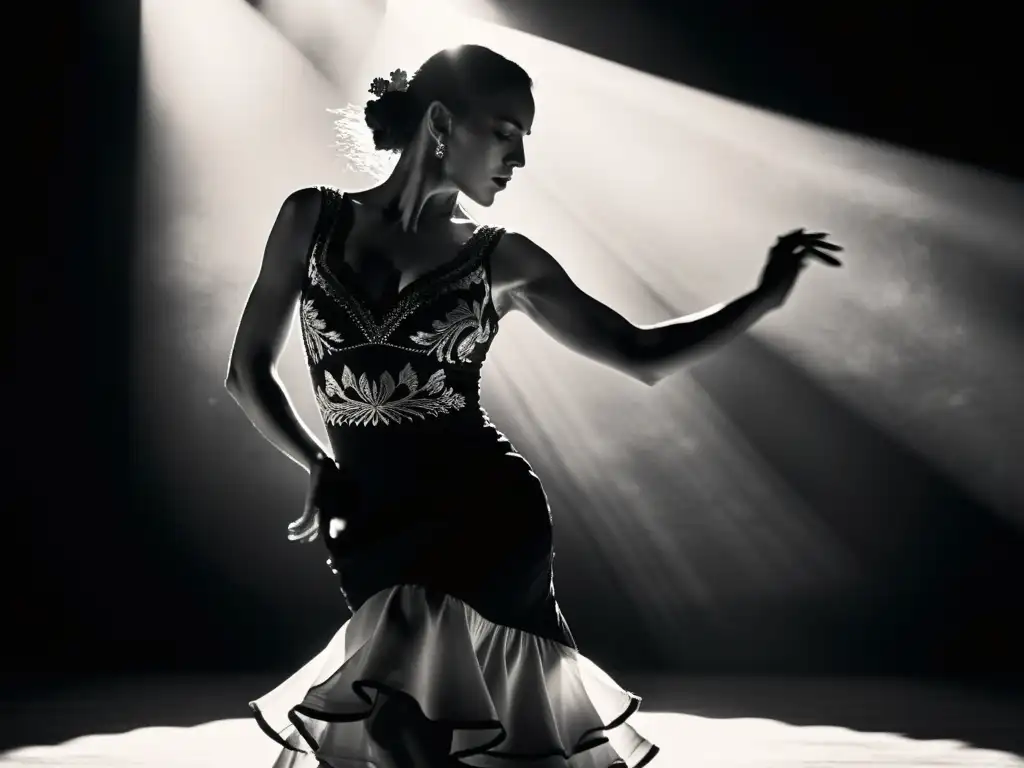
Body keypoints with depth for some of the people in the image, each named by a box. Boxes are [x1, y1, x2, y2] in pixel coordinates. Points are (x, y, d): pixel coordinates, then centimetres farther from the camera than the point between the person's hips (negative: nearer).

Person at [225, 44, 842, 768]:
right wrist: (318, 466, -2)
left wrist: (763, 298, -2)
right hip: (372, 536, 2)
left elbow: (641, 355, 5)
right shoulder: (313, 217, 3)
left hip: (484, 523, -2)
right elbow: (249, 369, 8)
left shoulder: (502, 259, 2)